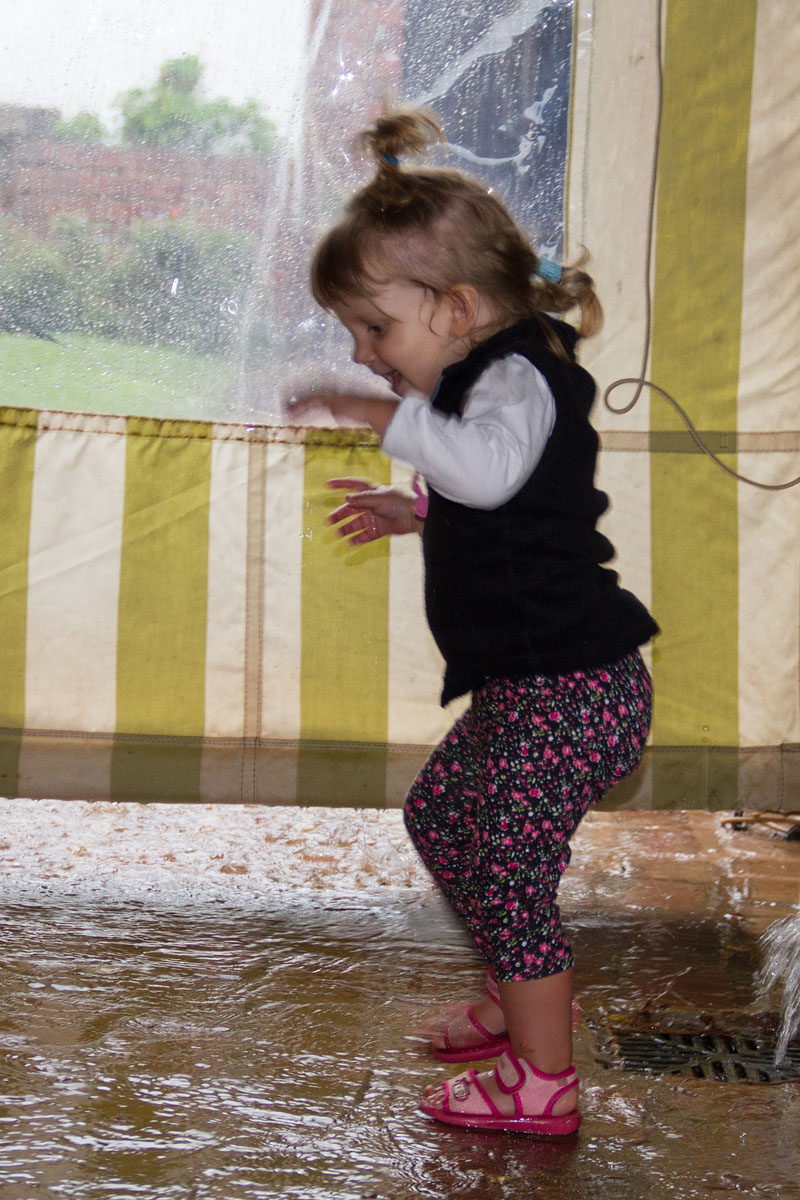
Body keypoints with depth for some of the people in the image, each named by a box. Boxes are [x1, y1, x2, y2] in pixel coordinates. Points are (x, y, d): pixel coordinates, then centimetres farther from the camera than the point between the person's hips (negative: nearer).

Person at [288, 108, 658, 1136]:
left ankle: (543, 1082, 11)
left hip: (566, 688, -11)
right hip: (530, 680, 11)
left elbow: (491, 467, -41)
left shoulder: (516, 378, -18)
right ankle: (515, 1000, 39)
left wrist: (390, 418, -35)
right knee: (438, 814, 23)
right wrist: (409, 511, 20)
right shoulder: (487, 379, 14)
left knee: (509, 873, -4)